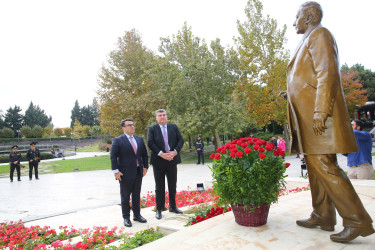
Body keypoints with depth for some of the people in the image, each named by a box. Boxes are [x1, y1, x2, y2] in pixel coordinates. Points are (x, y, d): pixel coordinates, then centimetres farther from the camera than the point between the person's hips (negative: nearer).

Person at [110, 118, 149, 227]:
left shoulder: (139, 139, 11)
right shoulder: (118, 140, -6)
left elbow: (144, 154, 17)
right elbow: (113, 157, -9)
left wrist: (145, 167, 10)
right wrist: (116, 171, -14)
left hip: (138, 173, 5)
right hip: (125, 174, -5)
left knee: (136, 195, 15)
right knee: (125, 196, 6)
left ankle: (137, 215, 28)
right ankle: (126, 218, 18)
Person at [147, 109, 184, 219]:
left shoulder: (174, 127, 7)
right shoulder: (152, 129, 0)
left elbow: (181, 140, 2)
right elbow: (150, 143, -10)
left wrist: (175, 152, -13)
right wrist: (161, 154, -19)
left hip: (172, 159, 3)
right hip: (158, 161, -2)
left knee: (172, 185, 12)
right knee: (159, 186, 6)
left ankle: (173, 206, 28)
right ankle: (159, 209, 17)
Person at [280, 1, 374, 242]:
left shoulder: (319, 34, -3)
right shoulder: (309, 41, 25)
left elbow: (327, 74, -17)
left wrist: (320, 111, -24)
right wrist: (292, 93, 23)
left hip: (318, 115, -10)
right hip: (308, 115, 10)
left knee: (324, 166, -12)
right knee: (316, 165, 9)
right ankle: (323, 217, 17)